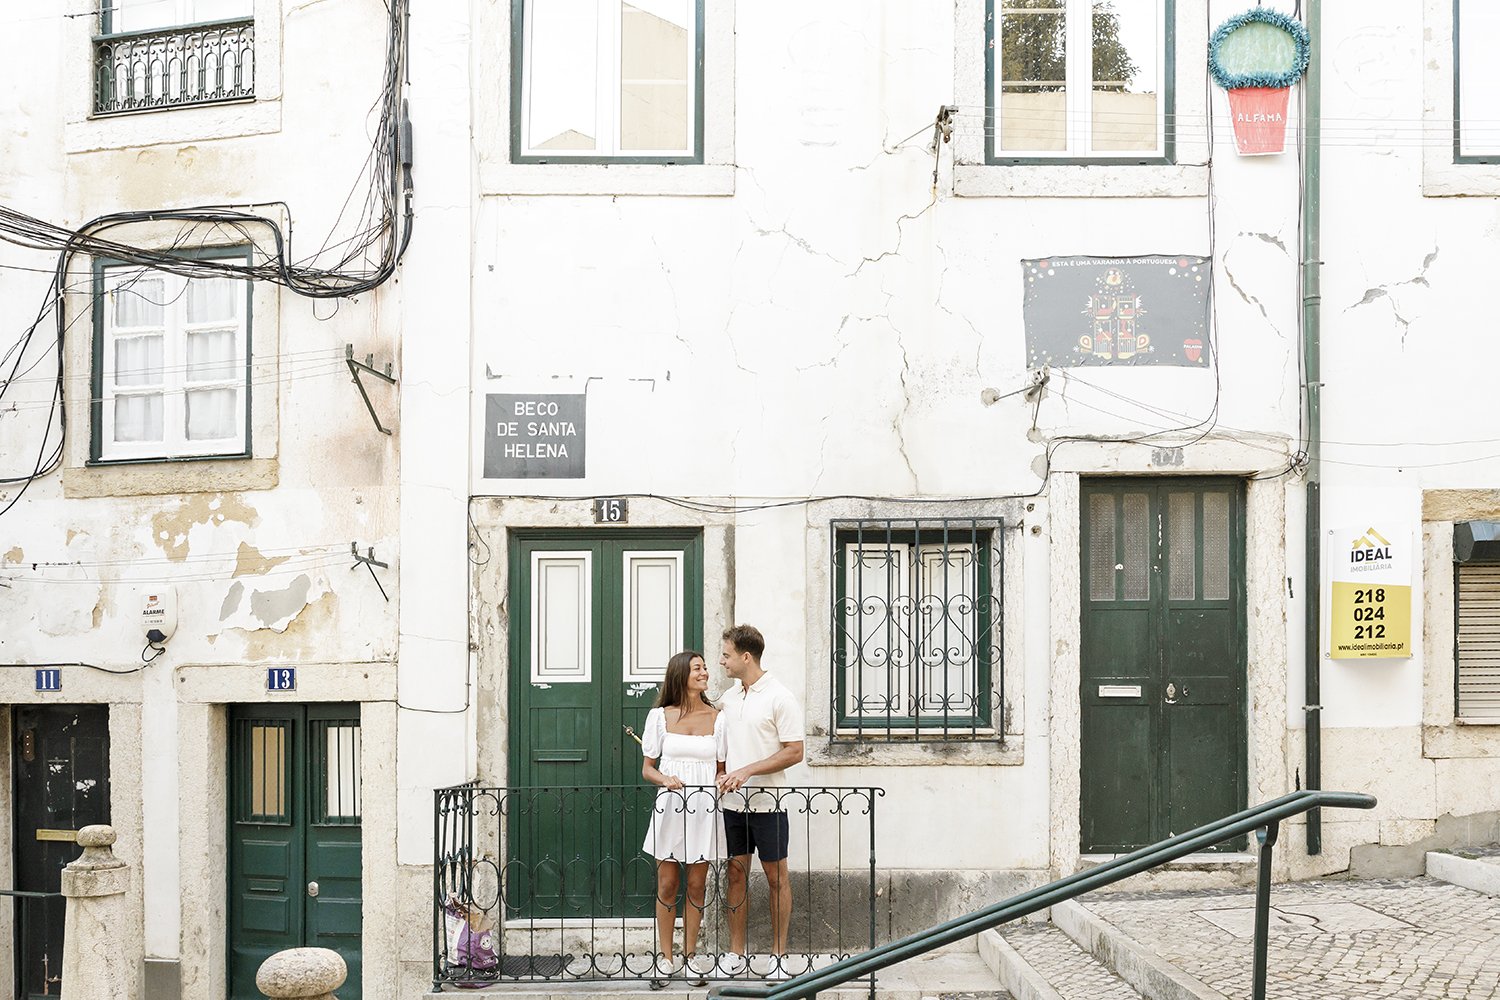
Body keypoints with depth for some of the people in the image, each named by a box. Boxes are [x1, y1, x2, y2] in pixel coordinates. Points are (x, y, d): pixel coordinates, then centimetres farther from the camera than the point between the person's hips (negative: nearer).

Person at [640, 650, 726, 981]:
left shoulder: (717, 718, 5)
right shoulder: (660, 716, 2)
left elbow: (721, 771, 10)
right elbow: (647, 768, 5)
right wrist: (665, 779, -16)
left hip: (704, 809, 1)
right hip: (669, 807, -1)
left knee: (696, 886, 6)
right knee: (667, 885, 3)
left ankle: (689, 954, 18)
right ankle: (665, 956, 14)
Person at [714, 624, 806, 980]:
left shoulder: (779, 697, -11)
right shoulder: (728, 698, 9)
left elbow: (794, 751, -14)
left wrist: (747, 771, -19)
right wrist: (722, 777, 1)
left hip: (767, 803, -6)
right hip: (732, 802, 6)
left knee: (776, 876, 4)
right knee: (736, 873, 9)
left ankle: (778, 954, 13)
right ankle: (736, 954, 17)